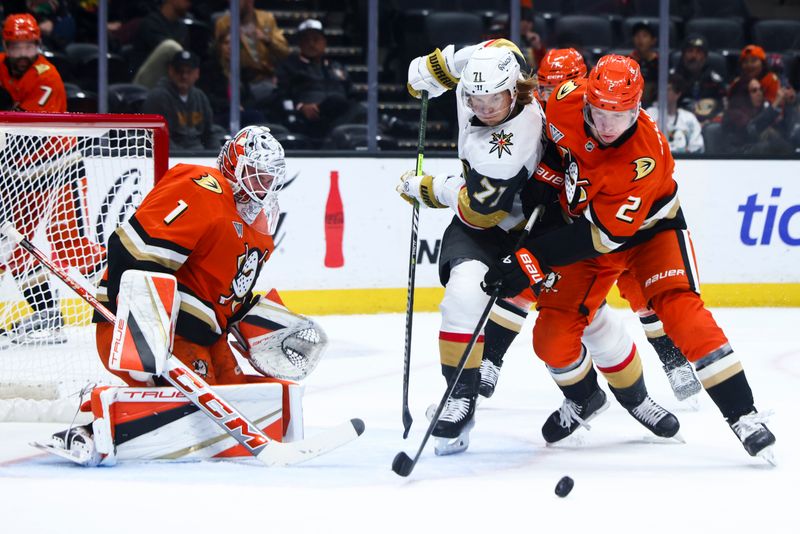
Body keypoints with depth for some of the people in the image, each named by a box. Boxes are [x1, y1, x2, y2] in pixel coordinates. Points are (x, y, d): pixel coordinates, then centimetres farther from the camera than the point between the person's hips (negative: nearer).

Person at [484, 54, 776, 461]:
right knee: (553, 336, -4)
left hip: (648, 227, -4)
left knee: (680, 310, -24)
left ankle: (742, 415, -18)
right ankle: (582, 399, 28)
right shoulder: (565, 103, -26)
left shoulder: (645, 159, -37)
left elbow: (599, 236, -34)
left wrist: (532, 262, -36)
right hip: (582, 220, 4)